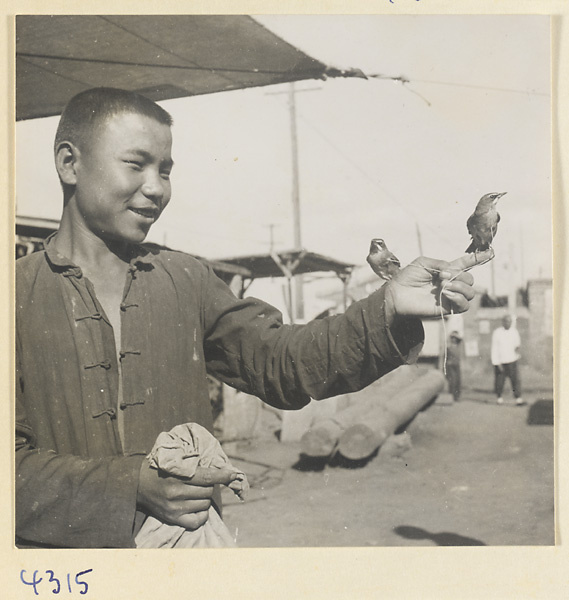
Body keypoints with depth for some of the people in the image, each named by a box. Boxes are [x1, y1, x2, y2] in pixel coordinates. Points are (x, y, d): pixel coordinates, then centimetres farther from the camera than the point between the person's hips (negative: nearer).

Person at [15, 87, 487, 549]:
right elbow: (15, 463, -8)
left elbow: (282, 362, 0)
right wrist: (135, 486, -18)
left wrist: (389, 309, -13)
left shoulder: (185, 280, 8)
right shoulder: (21, 292, -4)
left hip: (191, 543, 3)